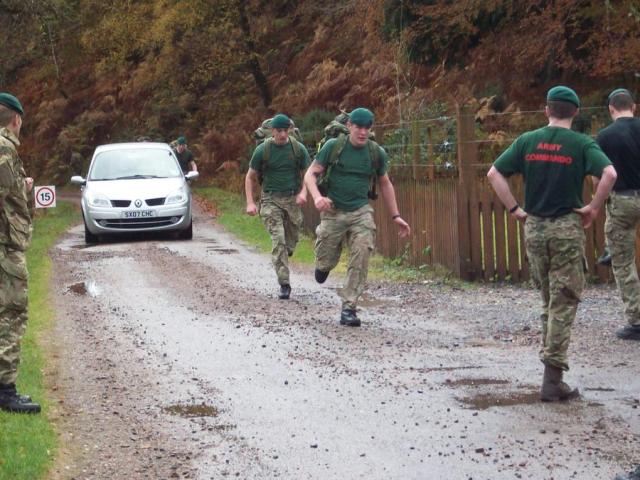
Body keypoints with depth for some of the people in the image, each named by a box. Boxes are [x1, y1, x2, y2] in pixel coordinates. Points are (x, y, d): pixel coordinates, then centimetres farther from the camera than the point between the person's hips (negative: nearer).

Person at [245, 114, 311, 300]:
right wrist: (250, 203, -4)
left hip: (292, 198, 2)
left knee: (291, 241, 7)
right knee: (278, 240, -13)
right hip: (271, 199, -2)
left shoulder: (298, 148, 1)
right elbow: (250, 177, 5)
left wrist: (303, 192, -10)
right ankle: (284, 284, -13)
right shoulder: (262, 150, -3)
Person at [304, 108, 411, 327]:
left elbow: (385, 185, 15)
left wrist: (396, 216, 12)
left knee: (360, 259, -15)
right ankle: (324, 264, 42)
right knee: (327, 262, 3)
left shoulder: (377, 152, 2)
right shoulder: (333, 147, -5)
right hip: (333, 211, -1)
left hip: (361, 212, 1)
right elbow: (311, 174, -4)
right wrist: (317, 197, -24)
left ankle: (348, 308, -9)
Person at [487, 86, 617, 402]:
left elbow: (494, 174, 1)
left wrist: (514, 209, 4)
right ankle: (553, 380, -4)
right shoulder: (581, 144, -5)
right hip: (567, 227, -4)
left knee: (548, 301, 17)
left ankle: (551, 365, 20)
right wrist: (593, 208, -10)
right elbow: (609, 174, -21)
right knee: (564, 303, 0)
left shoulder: (527, 141, 5)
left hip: (534, 227, 4)